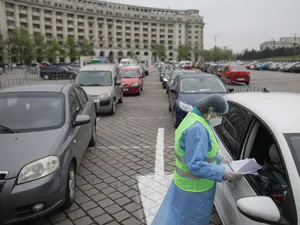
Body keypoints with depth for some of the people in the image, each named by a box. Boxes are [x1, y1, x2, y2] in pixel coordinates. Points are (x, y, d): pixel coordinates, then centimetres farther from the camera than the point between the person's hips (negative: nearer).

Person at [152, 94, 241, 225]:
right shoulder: (197, 128, -31)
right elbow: (196, 165, -32)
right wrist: (223, 173, -25)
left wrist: (219, 160, 6)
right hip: (194, 187, -9)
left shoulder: (193, 118, 2)